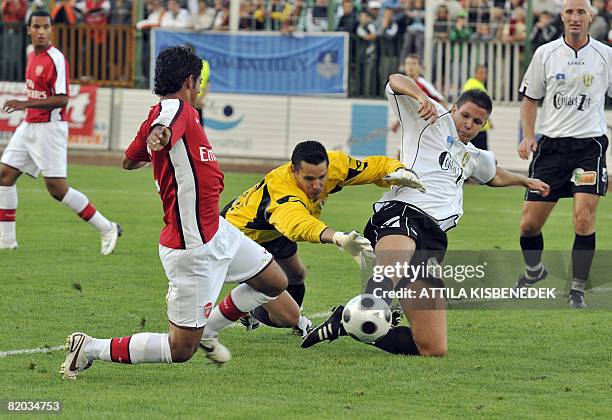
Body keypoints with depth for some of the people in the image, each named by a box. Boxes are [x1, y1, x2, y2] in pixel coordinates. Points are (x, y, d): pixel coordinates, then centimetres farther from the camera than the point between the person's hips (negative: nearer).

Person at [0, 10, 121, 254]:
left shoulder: (56, 59, -15)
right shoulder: (32, 57, 12)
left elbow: (62, 99, -21)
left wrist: (26, 104, -25)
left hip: (50, 128, -9)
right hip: (29, 126, 9)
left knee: (56, 188, -11)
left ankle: (107, 229, 0)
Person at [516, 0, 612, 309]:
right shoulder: (545, 54, 4)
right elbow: (530, 98, 12)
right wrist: (528, 136, -1)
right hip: (551, 144, 2)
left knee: (584, 219, -16)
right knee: (530, 223, 2)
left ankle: (578, 289, -3)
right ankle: (534, 270, 32)